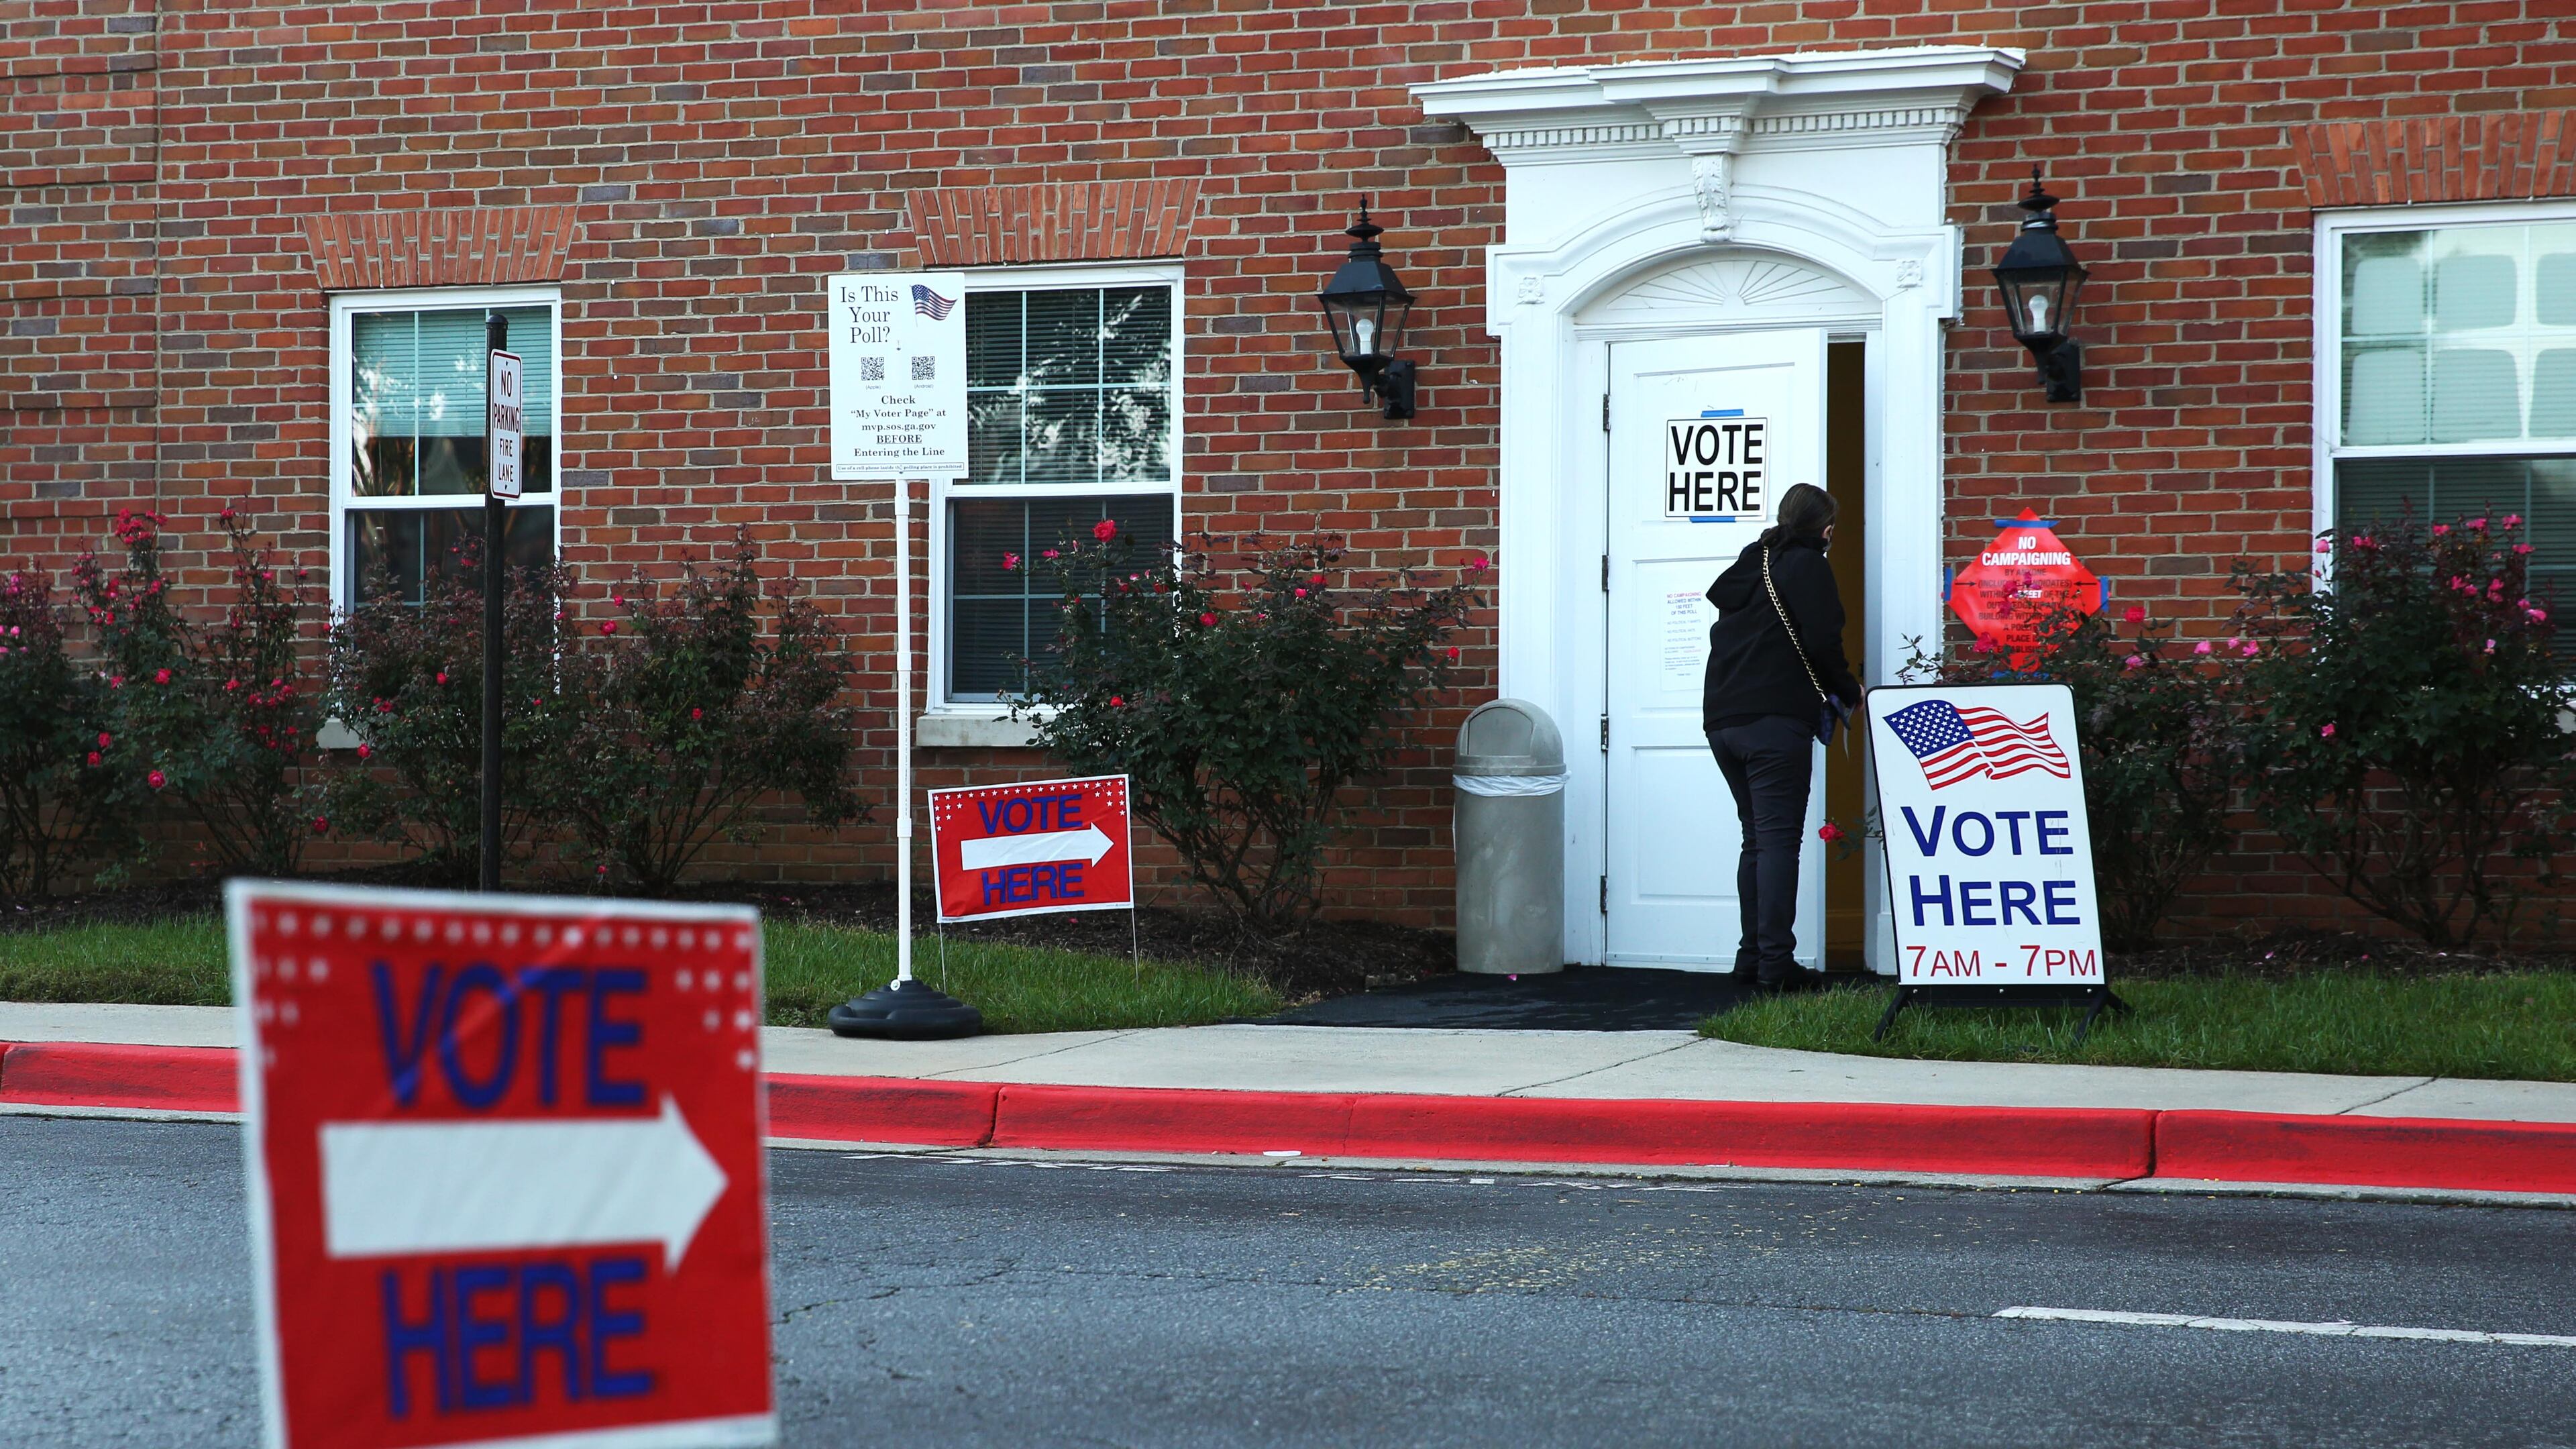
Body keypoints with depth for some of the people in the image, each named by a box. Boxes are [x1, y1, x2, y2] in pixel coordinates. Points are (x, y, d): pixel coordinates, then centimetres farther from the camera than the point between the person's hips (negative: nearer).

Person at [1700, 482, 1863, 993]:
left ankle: (1752, 955, 13)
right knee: (1779, 838, -8)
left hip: (1722, 717, 8)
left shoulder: (1747, 565, 19)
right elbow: (1822, 641, -10)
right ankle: (1775, 964, -13)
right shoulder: (1804, 564, -3)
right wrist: (1850, 693, 5)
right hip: (1775, 721, -8)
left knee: (1757, 837, 14)